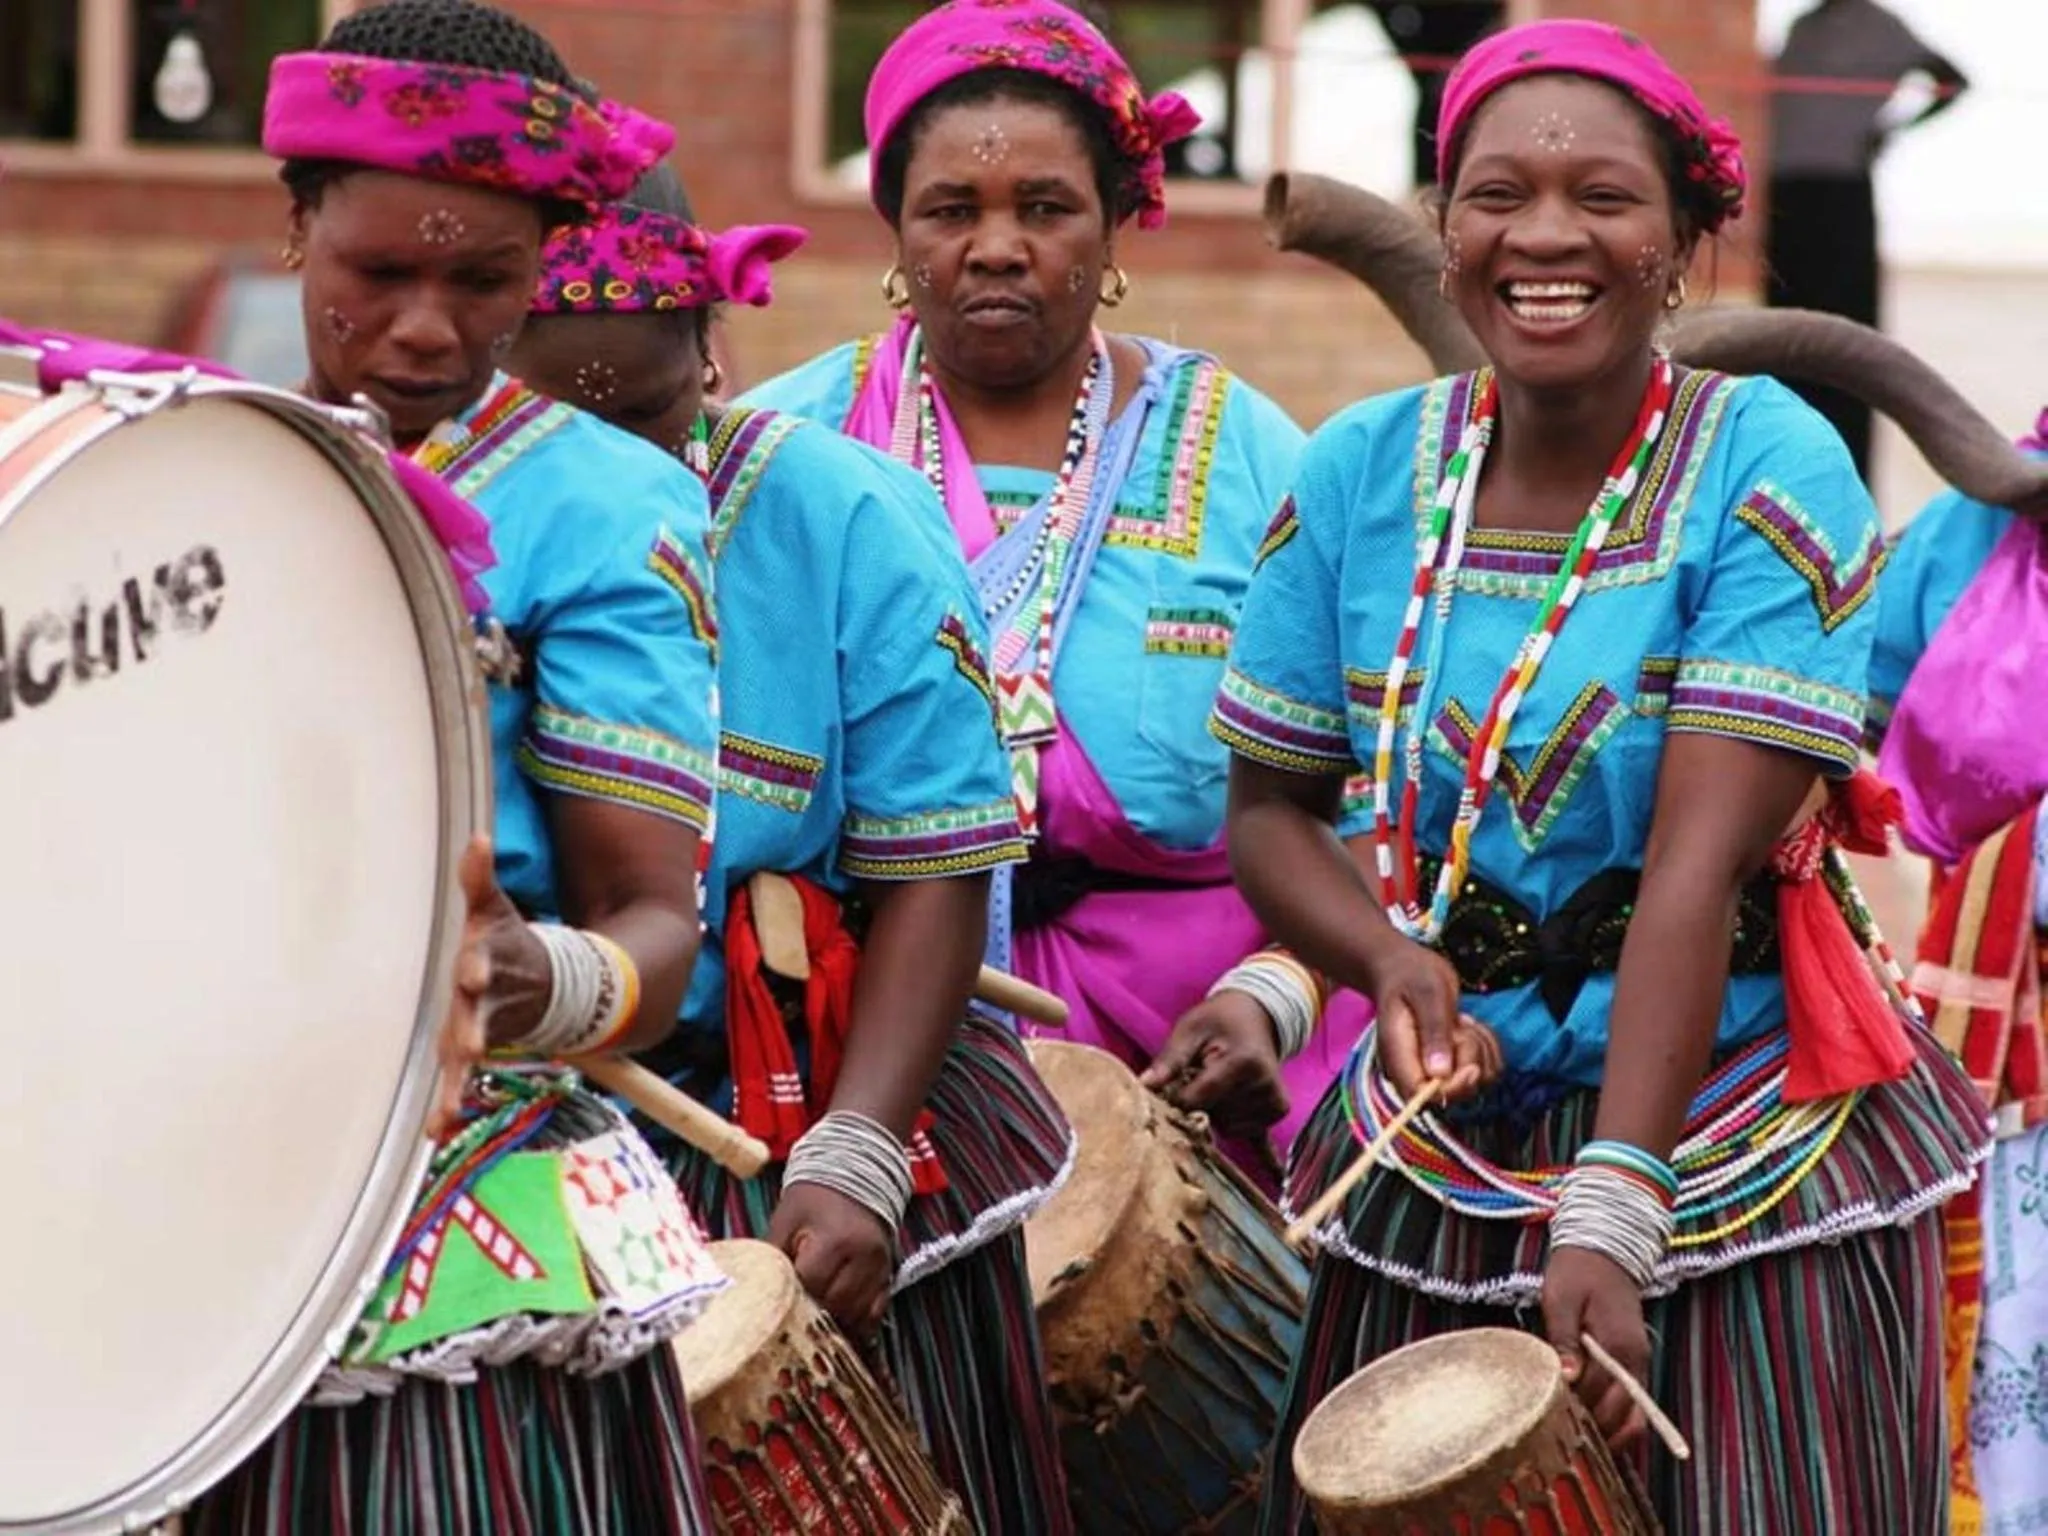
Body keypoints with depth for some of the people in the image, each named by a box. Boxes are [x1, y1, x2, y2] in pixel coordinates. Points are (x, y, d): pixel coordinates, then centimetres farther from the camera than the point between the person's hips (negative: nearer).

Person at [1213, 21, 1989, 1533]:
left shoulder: (1765, 470, -13)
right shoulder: (1361, 474, -2)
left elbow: (1700, 861, -21)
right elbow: (1271, 807, 6)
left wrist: (1612, 1216, -29)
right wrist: (1394, 963, -16)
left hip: (1741, 1150, -3)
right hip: (1443, 1162, 3)